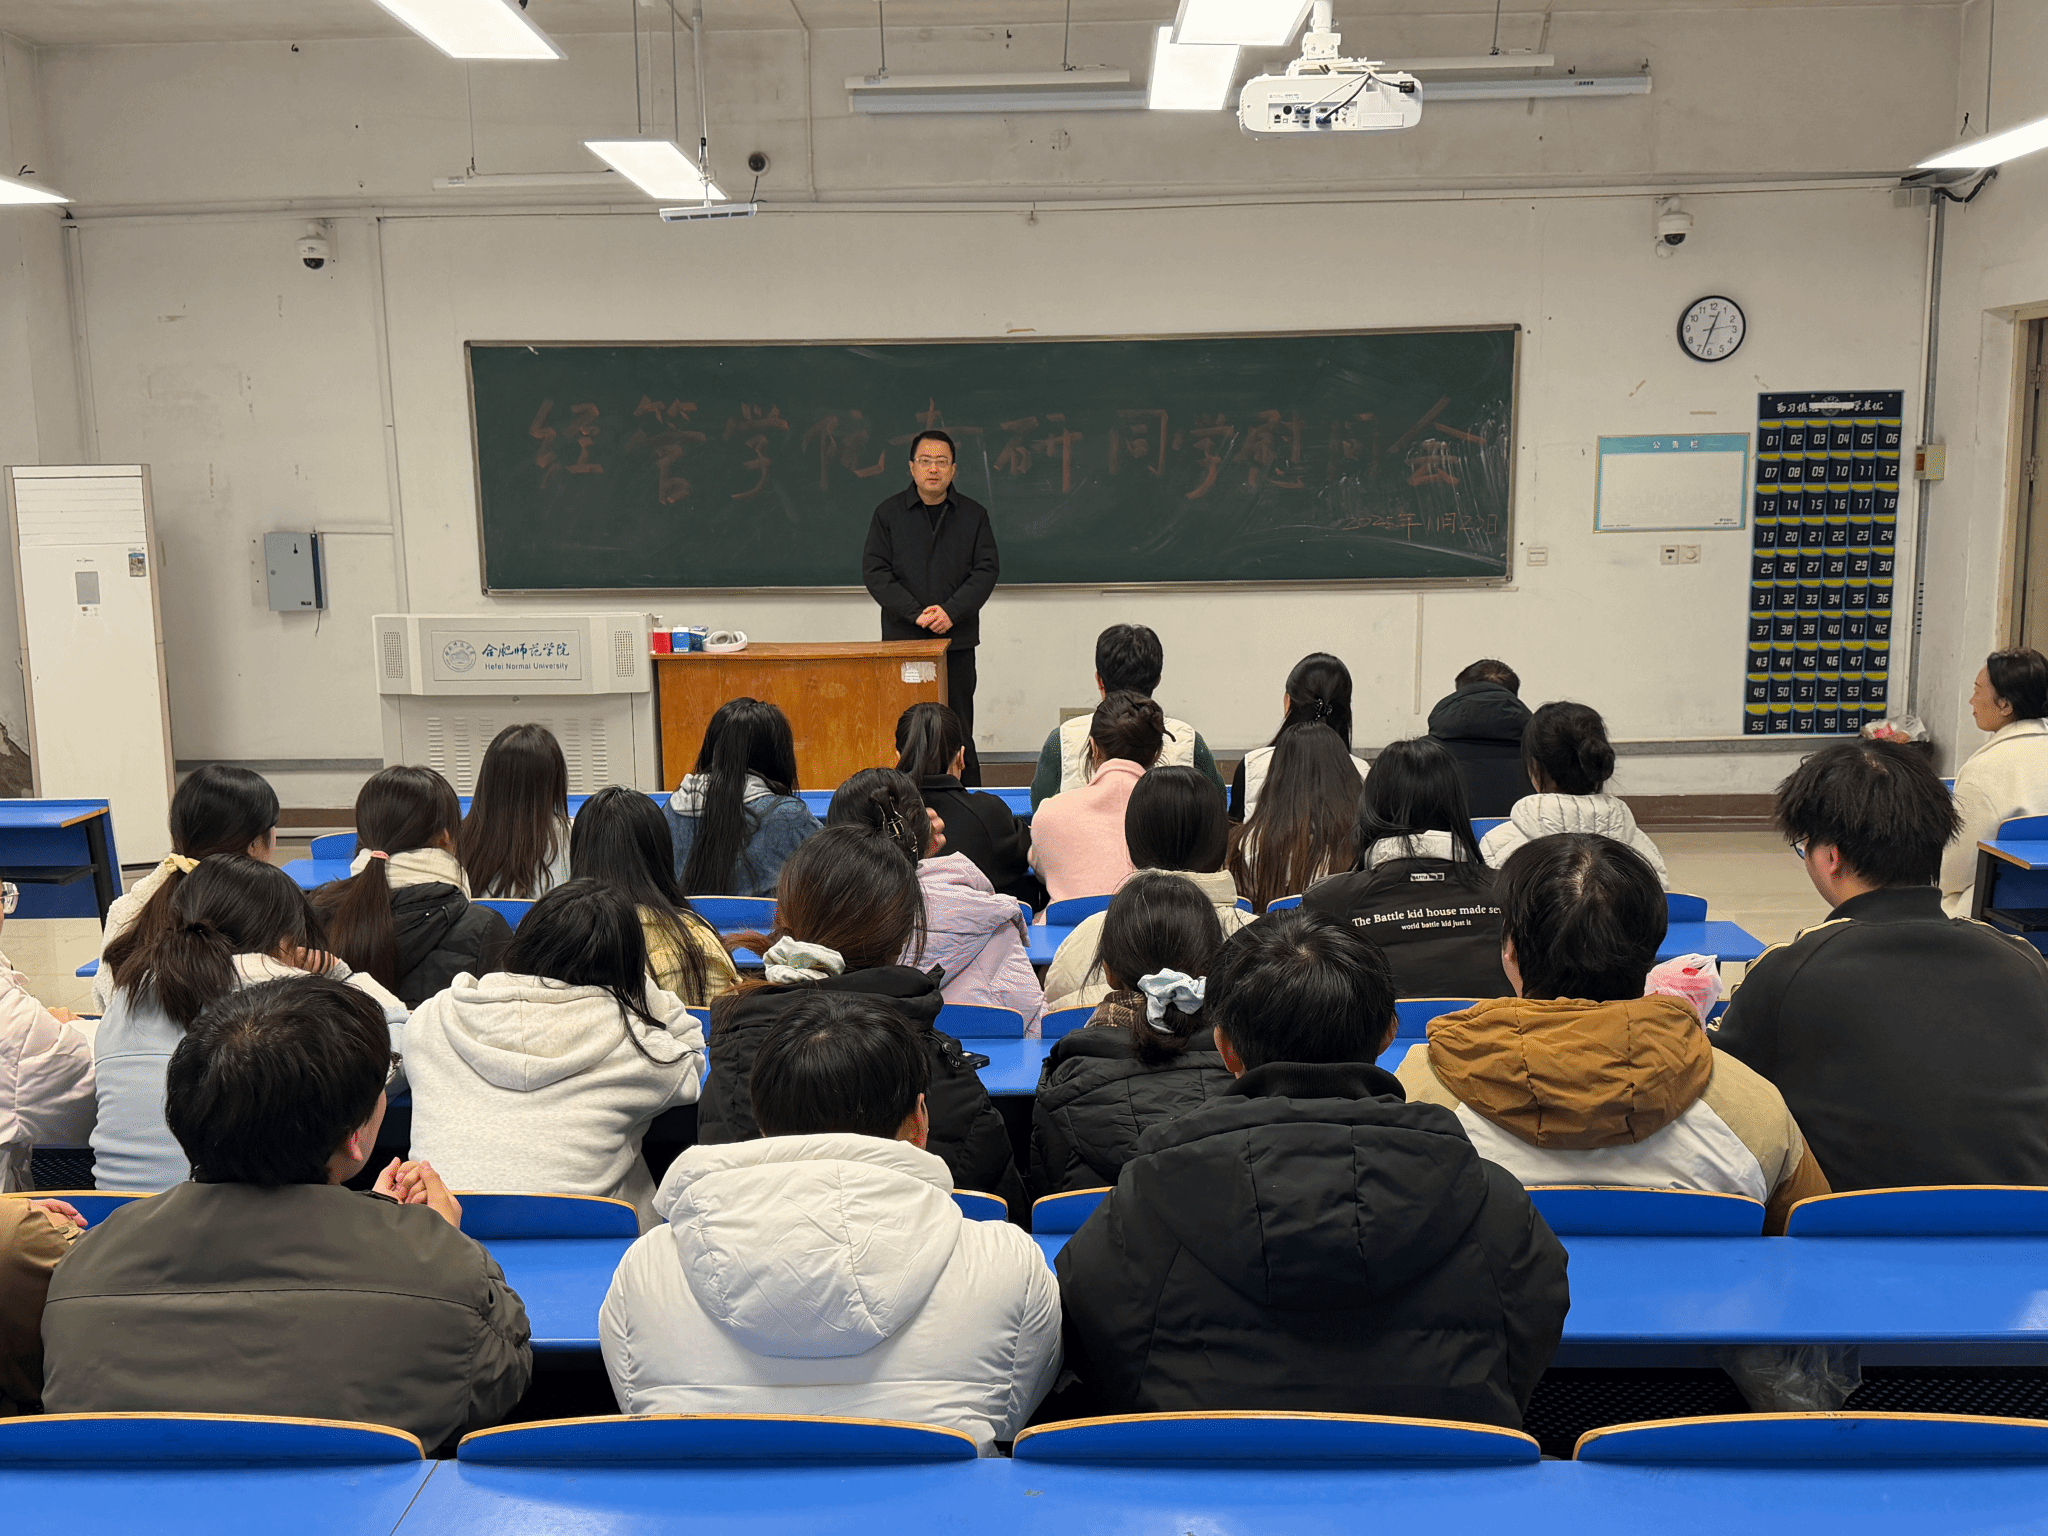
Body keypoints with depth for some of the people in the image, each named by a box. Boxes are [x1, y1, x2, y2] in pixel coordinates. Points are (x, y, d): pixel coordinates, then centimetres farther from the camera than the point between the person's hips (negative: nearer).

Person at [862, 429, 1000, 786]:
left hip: (957, 639, 1)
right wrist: (916, 612, -13)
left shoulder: (973, 515, 8)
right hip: (902, 638, 0)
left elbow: (987, 570, 2)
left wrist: (951, 611, -12)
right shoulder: (889, 513, 6)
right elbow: (874, 572, -1)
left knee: (959, 729, 2)